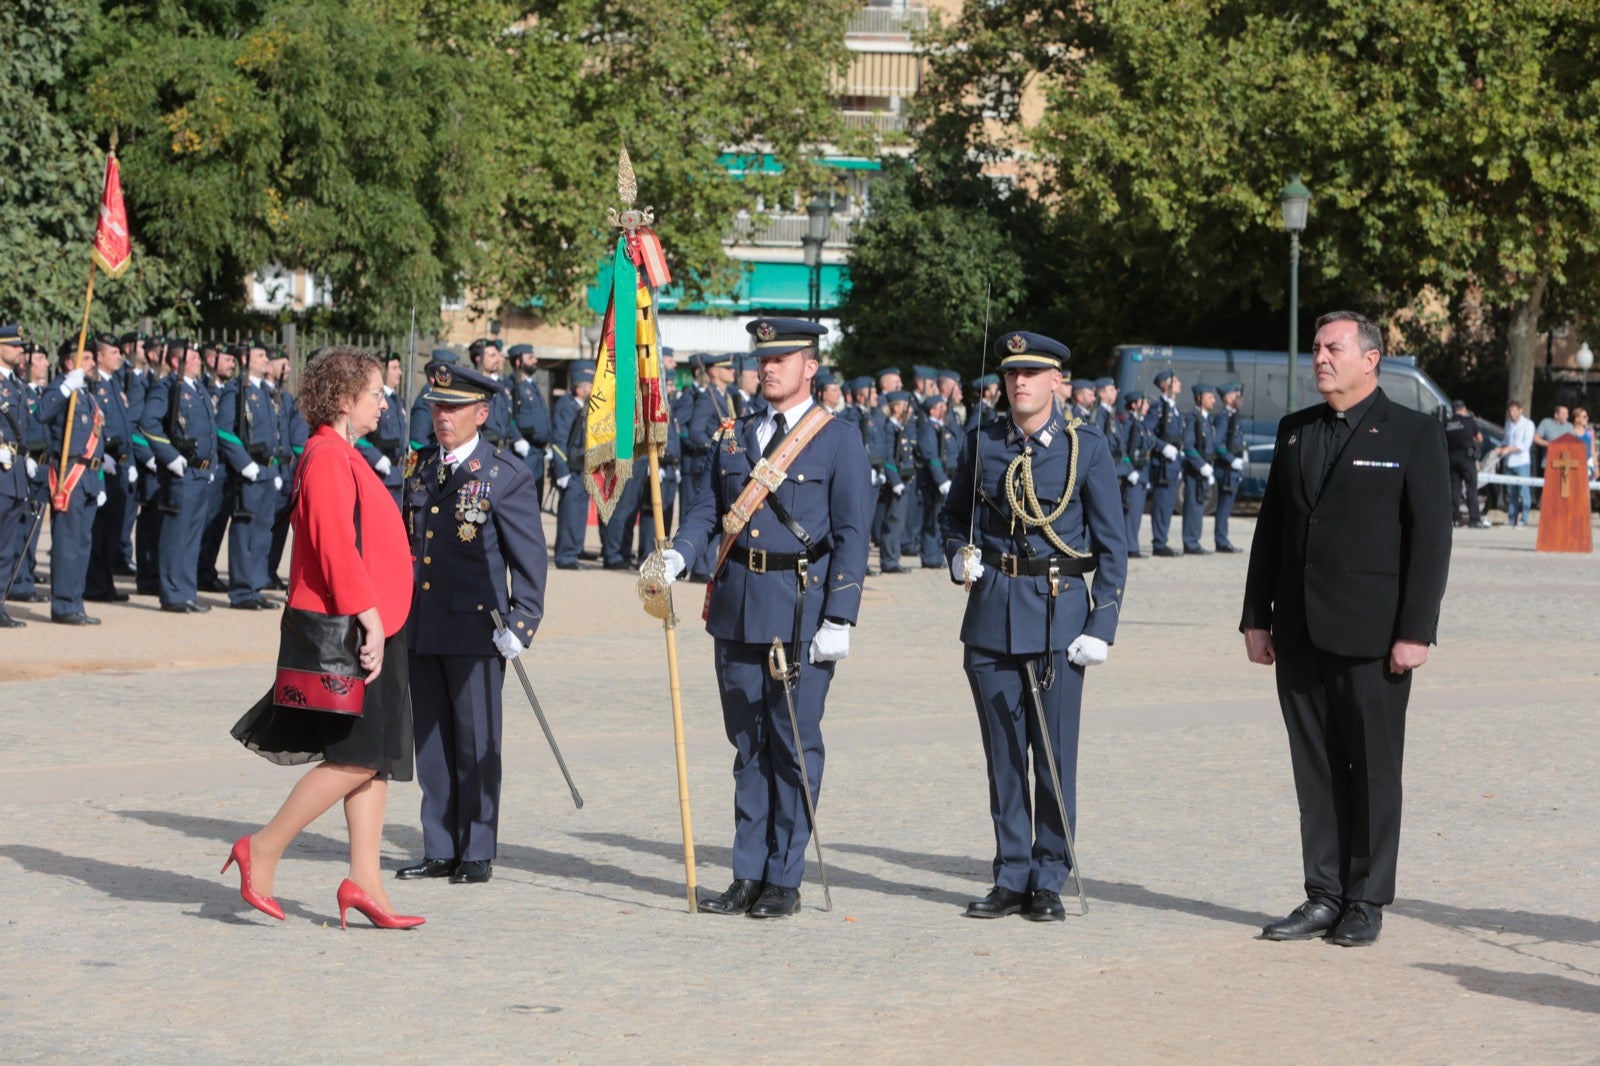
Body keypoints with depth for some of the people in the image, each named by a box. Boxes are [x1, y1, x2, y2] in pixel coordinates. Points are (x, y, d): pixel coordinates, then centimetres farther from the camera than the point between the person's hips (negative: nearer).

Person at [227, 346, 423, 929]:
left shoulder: (343, 456, 18)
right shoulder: (327, 457, -14)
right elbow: (336, 547, -21)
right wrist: (370, 618, -22)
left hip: (369, 632, 10)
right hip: (348, 634, -10)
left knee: (377, 759, 7)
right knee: (358, 756, -9)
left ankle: (364, 881, 9)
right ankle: (264, 849, -1)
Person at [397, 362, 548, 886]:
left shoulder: (508, 474, -5)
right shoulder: (420, 468, 12)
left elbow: (530, 557, -5)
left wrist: (521, 625, -11)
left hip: (475, 627, -6)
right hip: (421, 627, 6)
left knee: (476, 744, 0)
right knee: (431, 742, 9)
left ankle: (477, 853, 9)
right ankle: (440, 851, 17)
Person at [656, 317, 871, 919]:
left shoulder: (838, 441, -1)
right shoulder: (735, 437, 14)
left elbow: (852, 535, -5)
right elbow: (708, 509, 12)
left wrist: (839, 621, -12)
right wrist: (677, 556, -9)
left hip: (802, 609, -5)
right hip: (737, 608, 5)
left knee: (795, 744, -1)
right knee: (748, 745, 9)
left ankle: (784, 880, 6)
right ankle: (748, 876, 14)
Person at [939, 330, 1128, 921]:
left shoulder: (1086, 447, -2)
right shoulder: (984, 444, 7)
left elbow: (1111, 545, 0)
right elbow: (953, 513, 22)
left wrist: (1102, 625, -7)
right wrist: (958, 555, 0)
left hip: (1058, 613, -3)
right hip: (991, 613, 3)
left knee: (1054, 756, -1)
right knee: (1003, 755, 7)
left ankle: (1049, 882, 8)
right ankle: (1011, 877, 15)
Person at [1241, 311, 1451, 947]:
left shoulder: (1414, 435, -2)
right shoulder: (1295, 432, 13)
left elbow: (1430, 538, -6)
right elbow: (1270, 528, 15)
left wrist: (1415, 631, -12)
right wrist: (1256, 617, 9)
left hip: (1371, 635, -5)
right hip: (1300, 634, 5)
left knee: (1373, 770, 2)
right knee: (1315, 770, 7)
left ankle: (1367, 902, 9)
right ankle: (1323, 897, 14)